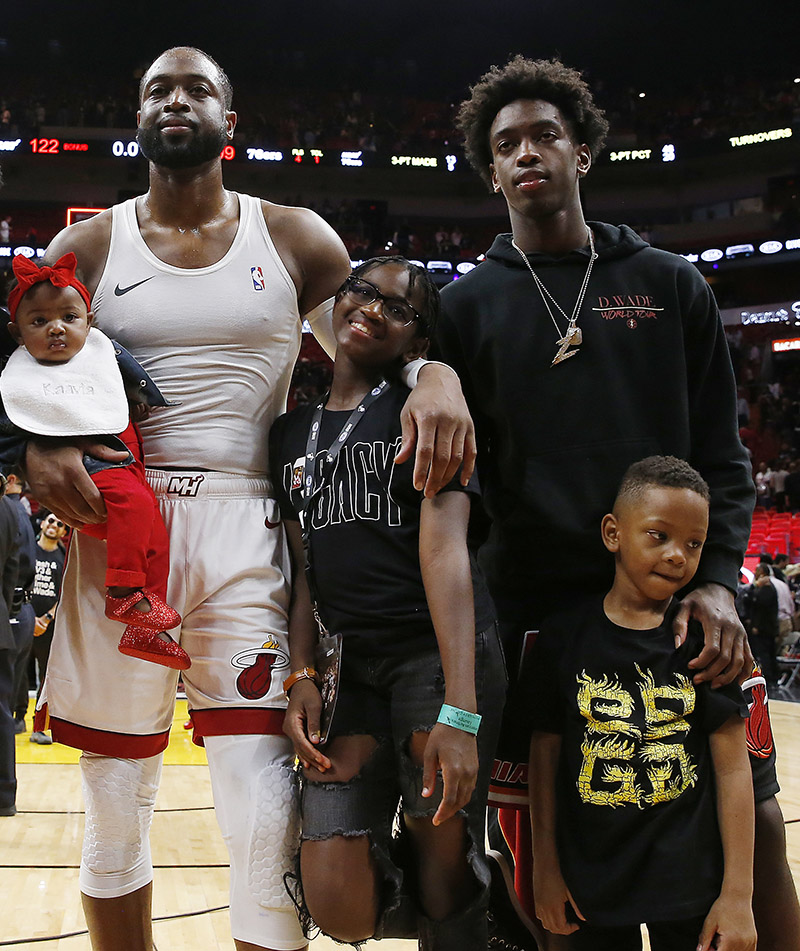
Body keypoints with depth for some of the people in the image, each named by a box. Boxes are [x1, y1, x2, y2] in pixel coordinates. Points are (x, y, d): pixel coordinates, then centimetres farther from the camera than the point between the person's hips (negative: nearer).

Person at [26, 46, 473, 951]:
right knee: (114, 817, 10)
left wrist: (435, 371, -12)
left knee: (265, 823, -9)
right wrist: (39, 446, -14)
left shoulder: (295, 239, 9)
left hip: (243, 530, -1)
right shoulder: (85, 247, 10)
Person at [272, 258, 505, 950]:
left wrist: (459, 713, -22)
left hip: (441, 654, -4)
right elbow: (306, 567, 16)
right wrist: (302, 678, 1)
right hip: (354, 665, 5)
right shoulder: (292, 432, 15)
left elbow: (444, 550, -14)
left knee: (443, 870, -2)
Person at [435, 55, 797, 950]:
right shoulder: (466, 306, 9)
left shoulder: (670, 285, 10)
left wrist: (718, 579, -5)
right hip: (534, 607, 0)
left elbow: (722, 454, 8)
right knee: (538, 842, 4)